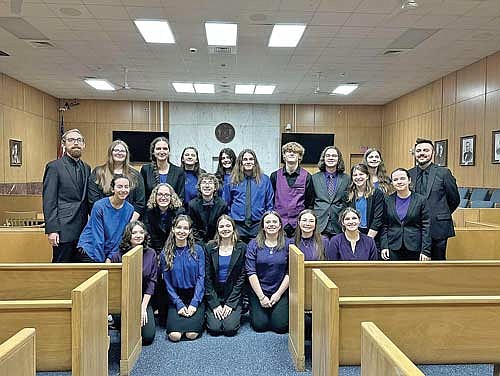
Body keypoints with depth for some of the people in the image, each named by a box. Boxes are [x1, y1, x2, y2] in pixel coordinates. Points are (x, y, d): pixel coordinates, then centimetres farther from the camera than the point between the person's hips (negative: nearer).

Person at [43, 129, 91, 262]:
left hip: (83, 230, 6)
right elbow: (48, 201, -8)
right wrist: (52, 230, -14)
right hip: (63, 230, -6)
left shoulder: (86, 168, 14)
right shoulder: (54, 167, -4)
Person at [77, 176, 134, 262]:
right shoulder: (99, 206, -17)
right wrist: (100, 261, -15)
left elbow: (122, 236, -1)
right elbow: (98, 237, -16)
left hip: (110, 251, 3)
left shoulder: (129, 209, -6)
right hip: (89, 249, -3)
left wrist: (110, 257, -7)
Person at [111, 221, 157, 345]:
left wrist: (143, 307, -8)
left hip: (144, 300, 2)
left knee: (148, 337, -9)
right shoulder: (118, 256, -9)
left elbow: (152, 281, -2)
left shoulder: (151, 254, -3)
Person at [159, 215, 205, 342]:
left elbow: (201, 277, -3)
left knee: (192, 334, -20)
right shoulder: (165, 254, 2)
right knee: (174, 335, -18)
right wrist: (179, 304, -11)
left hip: (195, 297, -1)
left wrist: (194, 303, -13)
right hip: (176, 298, 1)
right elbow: (167, 282, 0)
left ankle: (198, 317, 12)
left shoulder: (197, 250, 0)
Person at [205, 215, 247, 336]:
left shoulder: (241, 248, -2)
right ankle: (210, 314, 18)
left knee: (230, 328, -15)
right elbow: (207, 277, -1)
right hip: (214, 295, 1)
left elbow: (241, 277, -3)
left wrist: (230, 303, -8)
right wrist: (214, 304, -8)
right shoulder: (210, 248, 0)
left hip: (233, 295, -1)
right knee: (214, 329, -13)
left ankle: (235, 313, 15)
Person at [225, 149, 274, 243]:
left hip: (258, 225, 0)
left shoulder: (264, 179, 5)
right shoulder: (233, 180, 6)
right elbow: (228, 204, 11)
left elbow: (270, 204, 7)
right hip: (238, 226, 0)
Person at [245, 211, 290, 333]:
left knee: (280, 325, -11)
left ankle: (279, 310, 21)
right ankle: (254, 310, 23)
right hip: (258, 291, 0)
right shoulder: (254, 244, -1)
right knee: (260, 325, -9)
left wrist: (278, 294, -9)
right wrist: (261, 296, -10)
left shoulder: (288, 244, -1)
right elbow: (251, 272, -6)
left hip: (280, 292, 0)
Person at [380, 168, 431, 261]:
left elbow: (426, 228, -1)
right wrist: (384, 246, -1)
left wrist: (425, 251, -6)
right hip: (393, 249, 1)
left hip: (414, 249, -1)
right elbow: (384, 226, 7)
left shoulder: (420, 200, 0)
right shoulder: (387, 200, 5)